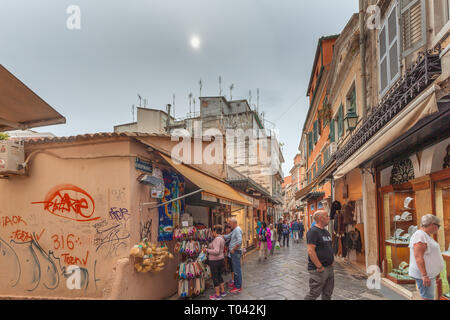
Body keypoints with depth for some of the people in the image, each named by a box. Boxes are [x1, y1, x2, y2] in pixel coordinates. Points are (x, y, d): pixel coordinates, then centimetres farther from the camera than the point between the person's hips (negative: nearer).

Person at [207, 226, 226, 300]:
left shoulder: (217, 239, -22)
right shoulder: (222, 239, 8)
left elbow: (216, 251, -29)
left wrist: (207, 250, -19)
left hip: (214, 261, -9)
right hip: (220, 259, 9)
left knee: (215, 278, 2)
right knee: (219, 276, 20)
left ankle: (217, 295, 9)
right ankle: (223, 292, 29)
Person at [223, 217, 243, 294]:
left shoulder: (238, 229, -16)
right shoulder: (234, 230, 16)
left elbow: (239, 241, -26)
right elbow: (228, 236, 22)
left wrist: (233, 249, -19)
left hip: (236, 252, -10)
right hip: (233, 253, 10)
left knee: (237, 269, -5)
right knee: (235, 269, 18)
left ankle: (238, 287, -1)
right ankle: (236, 283, 29)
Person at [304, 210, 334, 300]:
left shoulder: (326, 232, 13)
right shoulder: (313, 231, -17)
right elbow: (310, 251, -23)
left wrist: (331, 261, 13)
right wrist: (320, 267, -21)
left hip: (329, 268, 9)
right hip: (318, 269, -9)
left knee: (328, 293, 16)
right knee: (314, 293, -4)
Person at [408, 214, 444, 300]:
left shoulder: (426, 236, 15)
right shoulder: (419, 235, -17)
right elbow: (418, 257, -24)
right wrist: (424, 276, -27)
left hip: (429, 274, 10)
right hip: (423, 274, -10)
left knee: (429, 297, 14)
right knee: (427, 298, -9)